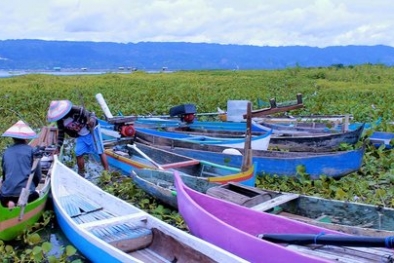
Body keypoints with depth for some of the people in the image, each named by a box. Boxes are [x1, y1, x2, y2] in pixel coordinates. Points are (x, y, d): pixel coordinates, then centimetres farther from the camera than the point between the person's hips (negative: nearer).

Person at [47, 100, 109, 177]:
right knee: (79, 154, 1)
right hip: (81, 136, 6)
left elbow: (90, 115, -24)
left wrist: (92, 120, -48)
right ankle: (81, 174, 21)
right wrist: (58, 147, 0)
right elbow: (61, 133, 3)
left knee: (100, 151, -3)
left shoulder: (76, 110, -30)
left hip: (92, 130, -6)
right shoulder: (60, 121, -10)